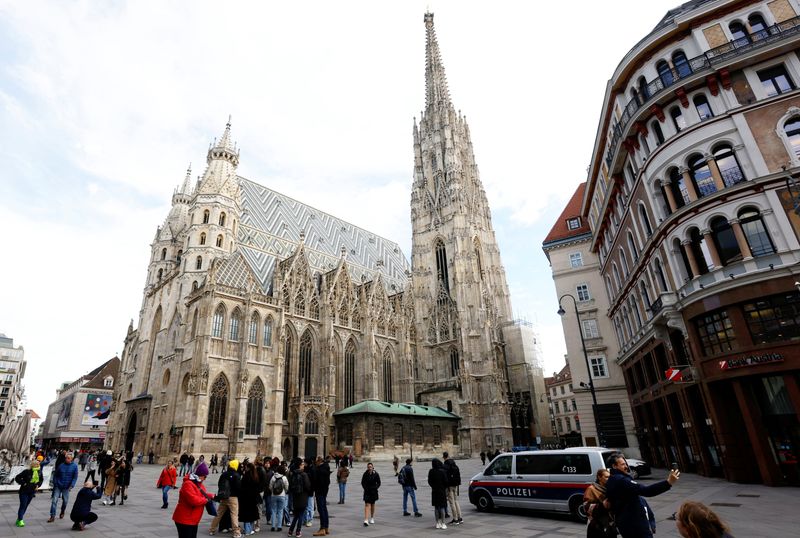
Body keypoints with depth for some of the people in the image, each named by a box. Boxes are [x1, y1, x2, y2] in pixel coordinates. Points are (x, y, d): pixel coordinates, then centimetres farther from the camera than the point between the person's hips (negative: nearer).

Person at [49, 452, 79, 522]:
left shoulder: (74, 466, -6)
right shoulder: (61, 465, -4)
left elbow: (75, 477, -5)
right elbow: (55, 475, 7)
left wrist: (71, 485, -13)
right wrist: (55, 483, 0)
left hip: (66, 487, 0)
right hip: (58, 486, 0)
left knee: (65, 501, 10)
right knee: (54, 500, -6)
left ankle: (62, 513, 34)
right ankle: (52, 516, 3)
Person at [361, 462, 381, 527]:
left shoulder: (376, 474, -7)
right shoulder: (365, 474, -7)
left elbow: (379, 483, 0)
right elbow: (362, 482, 3)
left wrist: (375, 488, -12)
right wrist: (365, 488, -9)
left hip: (373, 491, 1)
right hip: (367, 491, -1)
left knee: (372, 504, 14)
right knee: (367, 504, -10)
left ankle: (372, 518, 31)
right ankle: (366, 520, -14)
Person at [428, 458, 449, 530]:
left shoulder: (431, 472, -6)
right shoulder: (442, 471, -16)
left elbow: (429, 481, 1)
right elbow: (445, 481, -12)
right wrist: (445, 488, 7)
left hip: (434, 491, 3)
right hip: (442, 491, -3)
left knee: (436, 507, 12)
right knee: (442, 507, 5)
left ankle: (438, 523, 17)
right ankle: (442, 523, 7)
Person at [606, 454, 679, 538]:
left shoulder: (610, 482, 10)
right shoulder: (621, 480, -22)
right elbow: (645, 491, -31)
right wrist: (668, 482, -34)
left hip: (623, 523, 9)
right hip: (635, 524, -9)